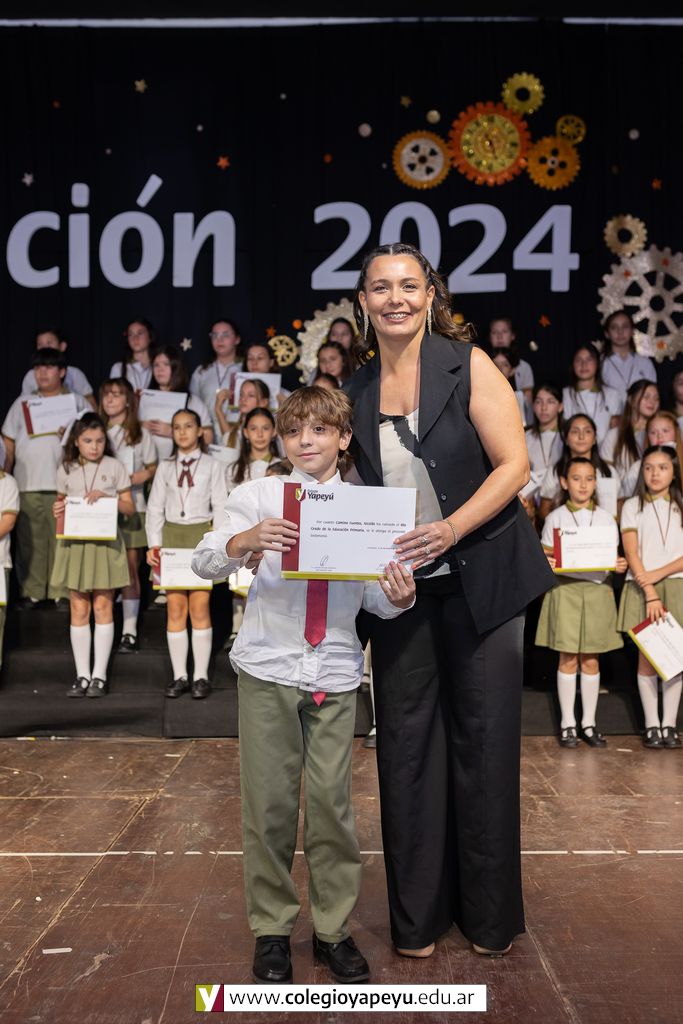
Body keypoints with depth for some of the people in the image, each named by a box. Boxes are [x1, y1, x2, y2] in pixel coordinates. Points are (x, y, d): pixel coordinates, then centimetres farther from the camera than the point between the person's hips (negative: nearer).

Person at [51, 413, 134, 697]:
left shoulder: (114, 467, 0)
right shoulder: (66, 470, 6)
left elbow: (130, 507, 1)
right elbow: (61, 503, 16)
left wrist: (105, 497, -15)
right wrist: (57, 511, -6)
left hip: (105, 543, -2)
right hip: (75, 543, 2)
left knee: (102, 608, 2)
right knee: (79, 610, 4)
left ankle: (99, 675, 10)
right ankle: (82, 675, 12)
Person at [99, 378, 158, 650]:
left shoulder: (140, 434, 8)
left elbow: (152, 468, 9)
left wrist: (131, 480, -10)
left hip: (130, 508, -1)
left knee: (130, 567, -2)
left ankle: (129, 631, 3)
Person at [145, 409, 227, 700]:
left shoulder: (212, 466, 5)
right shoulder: (165, 467, 11)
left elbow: (220, 507, 2)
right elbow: (155, 507, 9)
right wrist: (153, 544, -2)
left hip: (201, 536, -2)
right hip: (172, 536, 2)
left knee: (200, 608, -3)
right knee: (175, 609, 2)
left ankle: (201, 676, 5)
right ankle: (179, 675, 9)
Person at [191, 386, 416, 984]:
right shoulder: (258, 496, 2)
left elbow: (375, 599, 3)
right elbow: (205, 564, -9)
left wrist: (399, 598, -20)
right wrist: (245, 541, -29)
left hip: (335, 672, 1)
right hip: (268, 667, 0)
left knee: (331, 801, 5)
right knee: (269, 801, 6)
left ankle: (334, 929, 23)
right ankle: (272, 929, 24)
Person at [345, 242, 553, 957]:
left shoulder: (468, 366, -6)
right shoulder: (357, 390, 6)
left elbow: (514, 464, -11)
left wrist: (452, 528, -23)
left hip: (480, 578, -3)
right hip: (399, 585, 4)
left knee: (484, 737, 5)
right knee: (406, 742, 8)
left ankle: (489, 914, 25)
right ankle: (418, 916, 25)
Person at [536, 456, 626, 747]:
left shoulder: (605, 518, 9)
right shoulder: (555, 518, 3)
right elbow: (546, 556, 2)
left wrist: (619, 566, -11)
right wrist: (546, 563, -20)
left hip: (598, 590, 2)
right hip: (566, 589, -2)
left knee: (591, 659, 5)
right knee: (568, 658, 0)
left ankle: (589, 722, 15)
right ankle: (568, 723, 9)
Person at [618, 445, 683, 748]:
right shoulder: (633, 506, 6)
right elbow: (632, 554, -3)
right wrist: (650, 593, -12)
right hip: (641, 588, -1)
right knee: (646, 656, 0)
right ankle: (651, 725, 5)